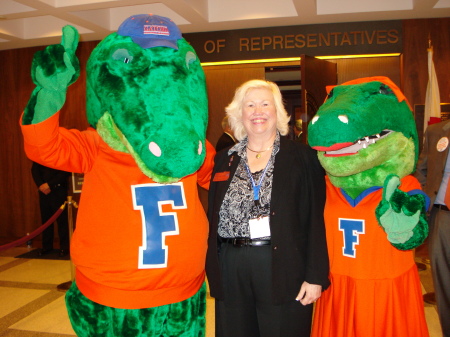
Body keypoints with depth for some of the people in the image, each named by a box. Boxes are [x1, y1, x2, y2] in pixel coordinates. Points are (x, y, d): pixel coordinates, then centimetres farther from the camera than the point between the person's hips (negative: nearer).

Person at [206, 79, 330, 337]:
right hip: (231, 270, 3)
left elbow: (316, 219, -4)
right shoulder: (225, 160, 10)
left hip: (284, 266, -3)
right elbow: (212, 217, 11)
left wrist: (316, 276, -9)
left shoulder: (302, 157, 0)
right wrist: (211, 270, 6)